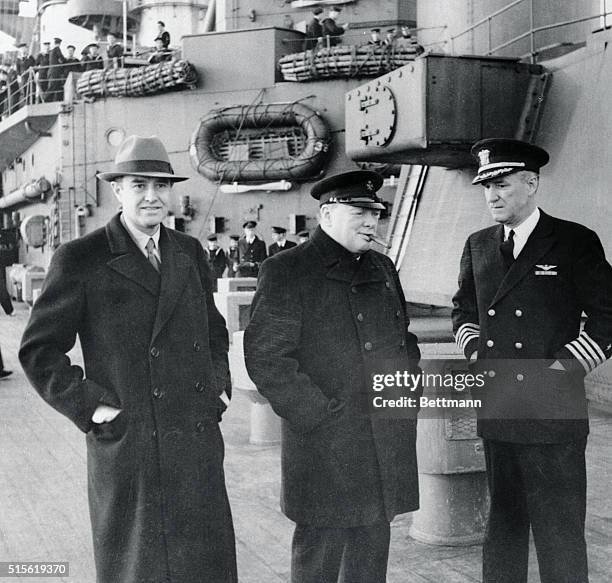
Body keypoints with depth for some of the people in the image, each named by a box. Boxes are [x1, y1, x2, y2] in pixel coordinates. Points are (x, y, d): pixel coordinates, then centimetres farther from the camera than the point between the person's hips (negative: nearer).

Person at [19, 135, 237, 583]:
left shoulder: (190, 252, 10)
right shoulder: (80, 260, -6)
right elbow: (39, 349, -3)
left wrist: (219, 384, 10)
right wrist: (88, 407, -10)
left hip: (199, 445, 5)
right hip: (129, 448, -4)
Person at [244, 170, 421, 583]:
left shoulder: (382, 268, 15)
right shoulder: (286, 271, -8)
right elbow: (265, 358, -14)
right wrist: (318, 414, -15)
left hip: (389, 451, 6)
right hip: (325, 447, -6)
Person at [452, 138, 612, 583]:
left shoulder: (576, 242, -4)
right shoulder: (478, 246, 12)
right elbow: (463, 309, 23)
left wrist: (560, 370, -9)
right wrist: (475, 350, 7)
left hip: (552, 414, -5)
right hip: (497, 411, 5)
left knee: (560, 533, 2)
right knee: (503, 522, 16)